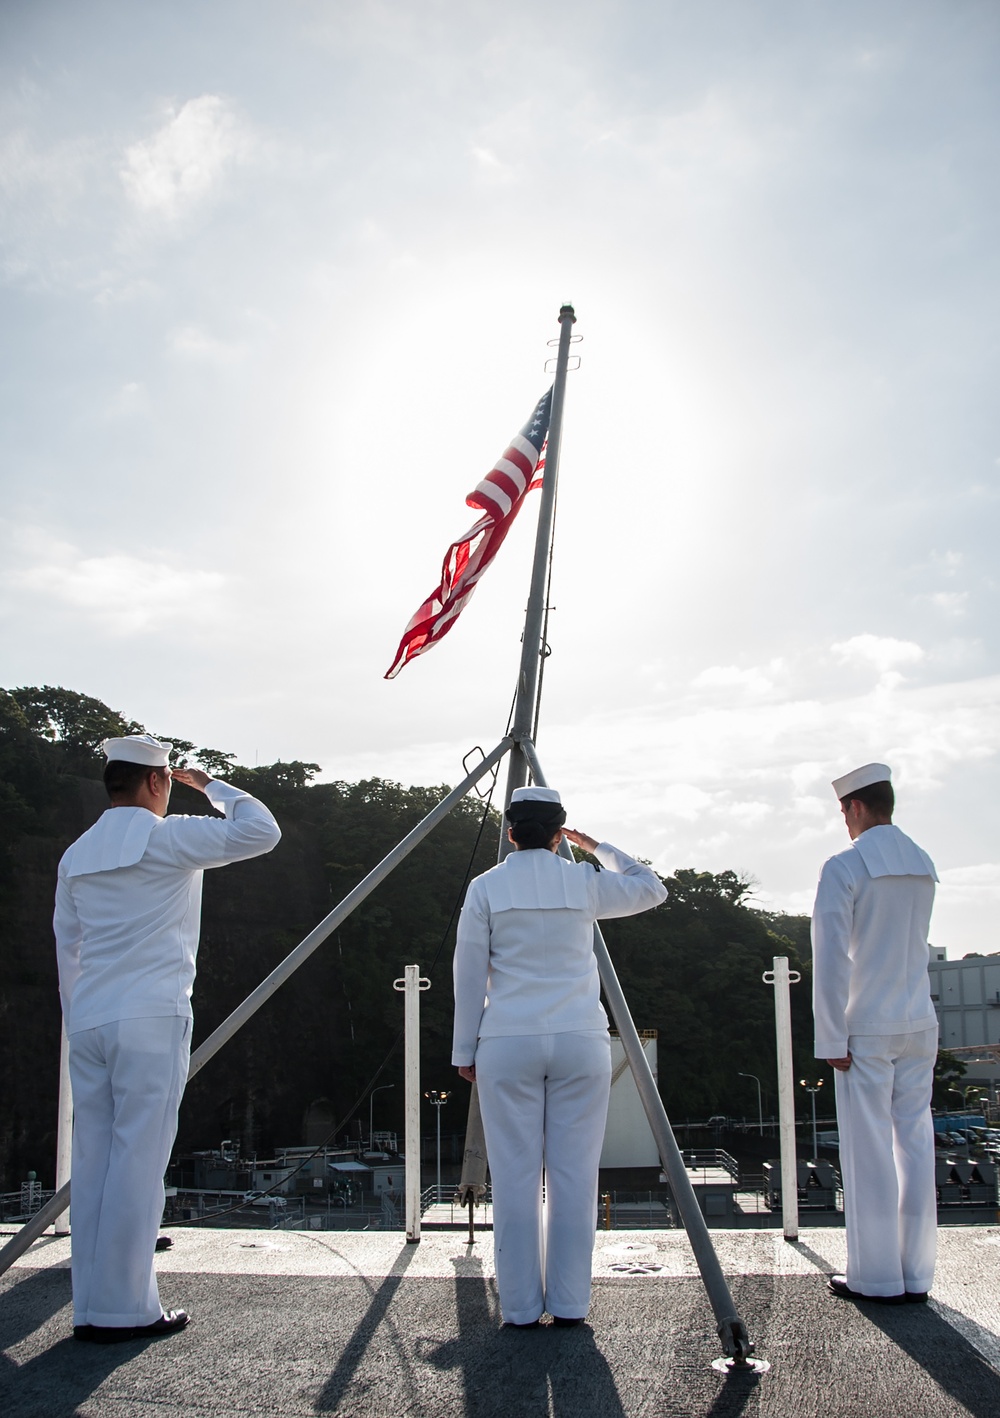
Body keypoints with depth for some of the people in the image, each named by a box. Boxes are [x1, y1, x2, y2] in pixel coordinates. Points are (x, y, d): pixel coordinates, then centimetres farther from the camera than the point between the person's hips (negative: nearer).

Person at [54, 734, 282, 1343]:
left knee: (93, 1161, 9)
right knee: (137, 1162, -1)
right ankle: (126, 1309, 4)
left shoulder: (78, 854, 14)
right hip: (151, 1019, -6)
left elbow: (68, 945, 19)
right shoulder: (168, 837, -6)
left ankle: (91, 1307, 16)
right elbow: (262, 831, -8)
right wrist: (212, 785, 6)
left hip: (89, 1022, 7)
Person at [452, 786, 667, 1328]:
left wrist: (465, 1051, 7)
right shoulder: (585, 883, 2)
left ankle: (521, 1306, 10)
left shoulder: (485, 887, -1)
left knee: (515, 1177, 5)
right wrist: (596, 847, 25)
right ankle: (569, 1303, 12)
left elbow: (469, 976, 0)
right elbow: (653, 888, 20)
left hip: (507, 1044, -1)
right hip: (580, 1041, 1)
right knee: (574, 1175, 7)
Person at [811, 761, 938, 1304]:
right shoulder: (923, 864, 9)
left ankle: (877, 1278, 6)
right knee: (915, 1143, 9)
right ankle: (916, 1274, 15)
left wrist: (831, 1038, -10)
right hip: (920, 1024, 6)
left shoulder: (844, 867, -11)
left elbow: (830, 959, -14)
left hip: (867, 1029, -6)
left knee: (869, 1151, 0)